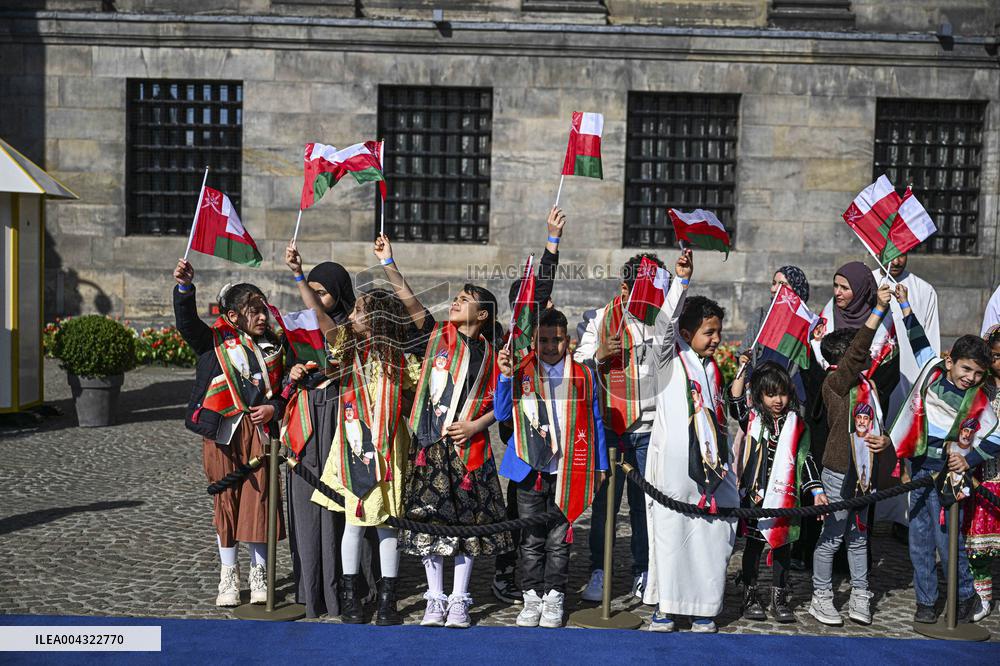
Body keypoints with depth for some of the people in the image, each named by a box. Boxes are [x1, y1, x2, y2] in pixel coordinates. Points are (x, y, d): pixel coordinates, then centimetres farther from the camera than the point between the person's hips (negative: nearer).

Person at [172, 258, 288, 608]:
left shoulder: (274, 349, 9)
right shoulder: (216, 340, 0)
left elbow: (284, 391, 16)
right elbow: (187, 323, -18)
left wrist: (273, 408, -4)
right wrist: (184, 286, -32)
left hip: (258, 431, 2)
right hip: (222, 432, -2)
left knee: (258, 498, 3)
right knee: (225, 499, 7)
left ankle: (258, 575, 18)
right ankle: (228, 577, 21)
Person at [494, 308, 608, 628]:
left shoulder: (583, 375, 5)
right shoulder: (521, 373, 4)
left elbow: (595, 422, 9)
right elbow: (502, 414, -2)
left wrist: (600, 466, 8)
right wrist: (506, 376, -15)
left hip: (568, 471, 0)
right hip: (531, 470, 0)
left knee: (559, 539, 7)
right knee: (532, 539, 8)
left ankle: (553, 598, 19)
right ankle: (532, 598, 19)